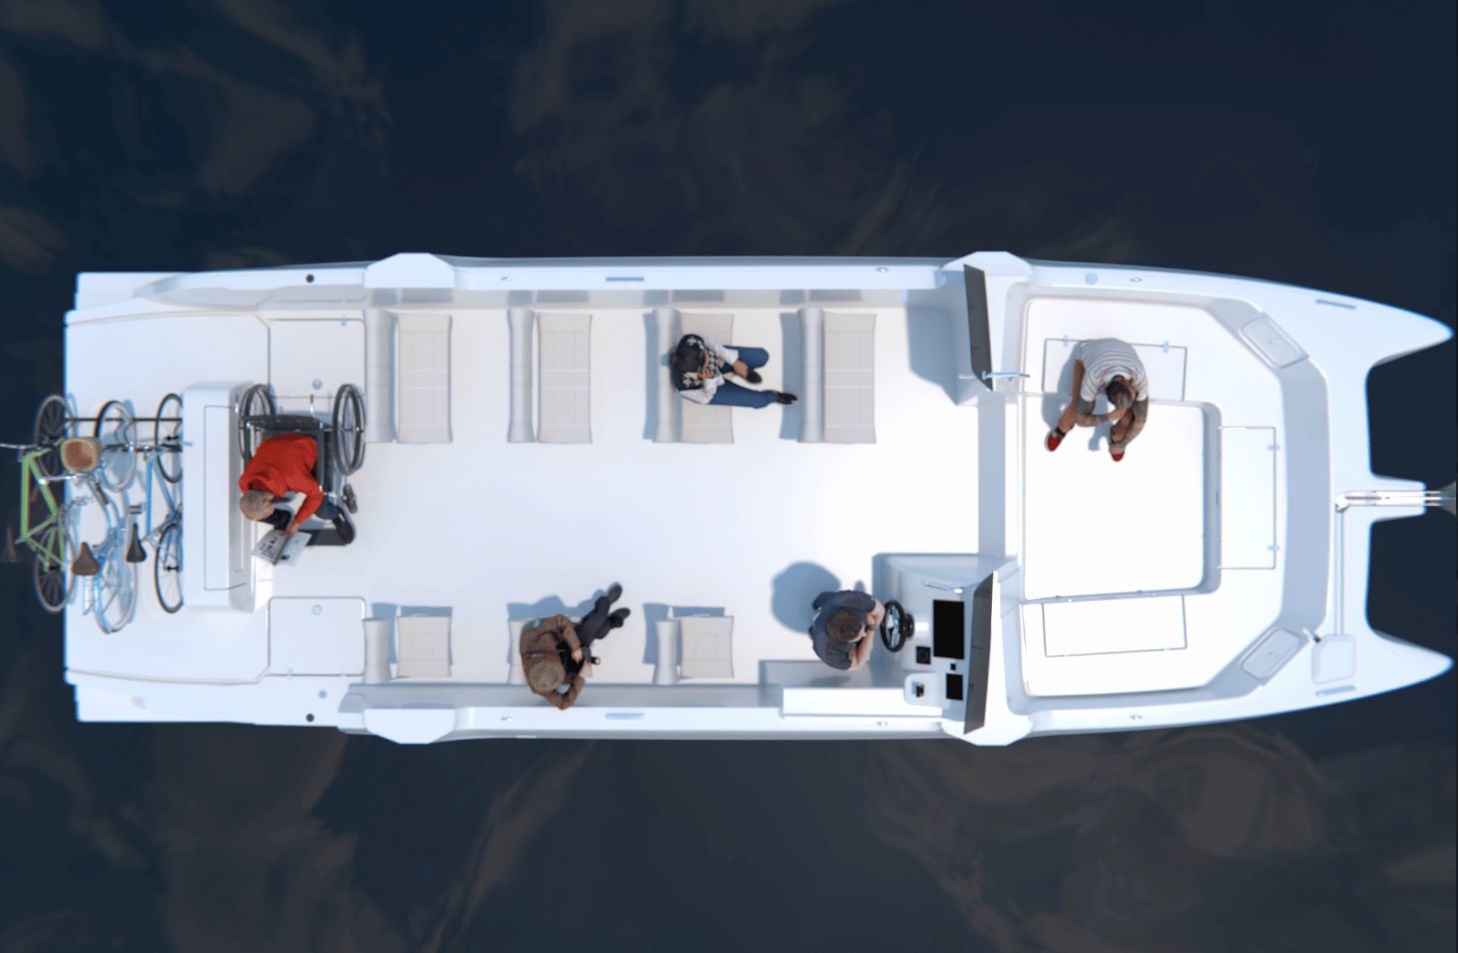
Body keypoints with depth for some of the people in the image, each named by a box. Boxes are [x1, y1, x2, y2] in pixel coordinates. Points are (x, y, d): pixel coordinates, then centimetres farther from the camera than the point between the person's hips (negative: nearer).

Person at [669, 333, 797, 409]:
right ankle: (774, 396, 38)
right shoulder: (685, 385, -43)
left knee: (762, 356, -5)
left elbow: (710, 343, -17)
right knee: (759, 400, 1)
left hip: (718, 360, 3)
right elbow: (706, 398, -23)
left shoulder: (690, 342, -39)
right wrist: (709, 381, -41)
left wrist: (734, 362, -18)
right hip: (711, 388, -3)